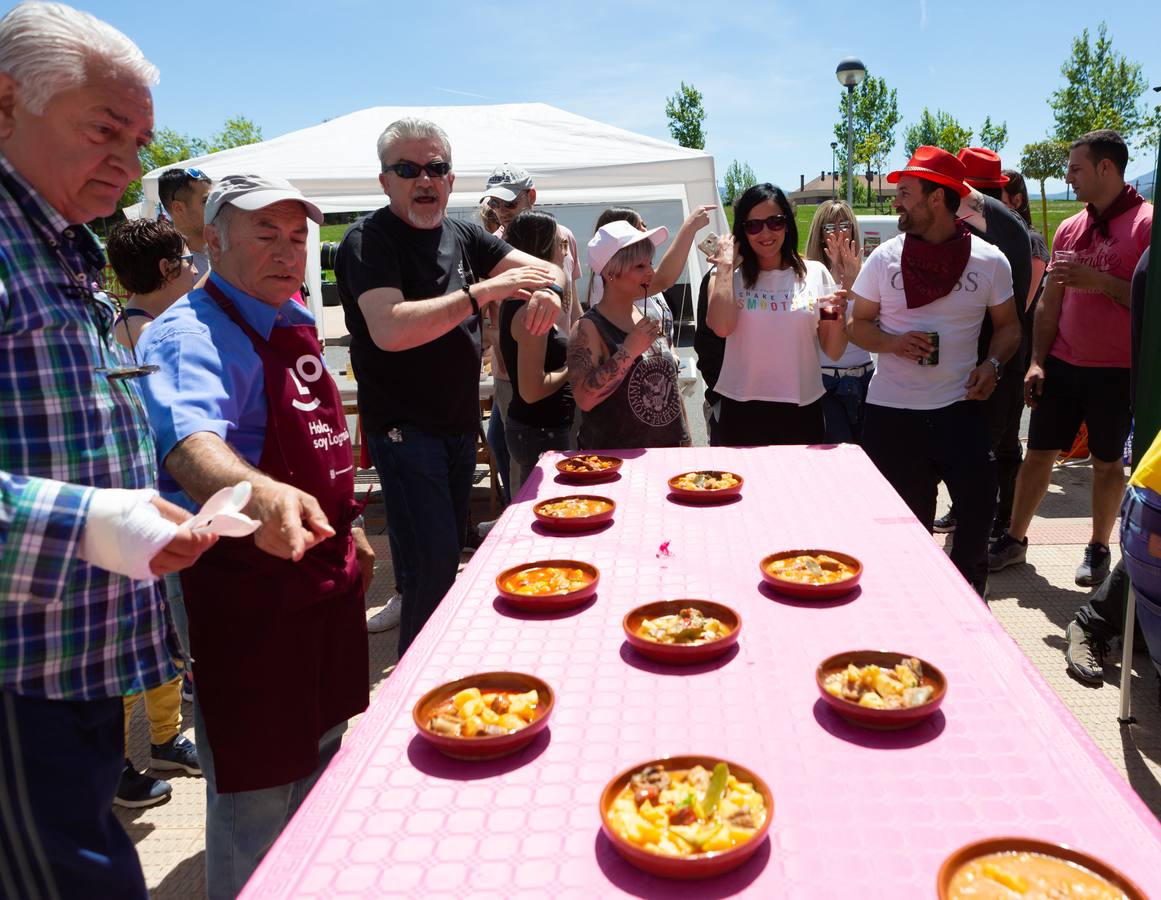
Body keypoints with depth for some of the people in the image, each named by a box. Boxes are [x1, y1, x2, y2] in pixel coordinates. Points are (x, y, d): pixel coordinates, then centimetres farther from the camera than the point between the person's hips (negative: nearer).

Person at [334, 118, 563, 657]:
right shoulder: (368, 241, -12)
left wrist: (547, 287, -16)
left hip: (460, 425, 7)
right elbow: (390, 331, -29)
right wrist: (483, 291, -29)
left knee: (445, 558, 17)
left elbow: (545, 267, 9)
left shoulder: (461, 236, 7)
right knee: (433, 564, -10)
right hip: (404, 428, -7)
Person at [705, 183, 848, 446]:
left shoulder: (815, 273, 5)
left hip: (802, 410, 2)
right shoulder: (729, 277, 2)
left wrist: (837, 319, -13)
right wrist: (725, 266, -9)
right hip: (743, 413, -1)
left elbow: (834, 353, 7)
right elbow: (721, 327, -20)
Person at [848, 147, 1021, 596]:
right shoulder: (885, 258, 0)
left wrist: (993, 364, -10)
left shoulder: (989, 261, 0)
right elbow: (859, 324, 6)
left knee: (979, 507, -3)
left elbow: (1008, 326, 10)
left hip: (958, 406, 0)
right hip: (890, 411, 0)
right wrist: (894, 343, -15)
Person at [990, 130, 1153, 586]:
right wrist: (1037, 361, 4)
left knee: (1107, 462, 8)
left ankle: (1098, 549, 23)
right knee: (1039, 453, 8)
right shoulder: (1069, 228, 8)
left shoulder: (1147, 223, -9)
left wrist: (1100, 280, -23)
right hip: (1062, 364, 5)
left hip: (1117, 370, -4)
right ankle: (1014, 540, 20)